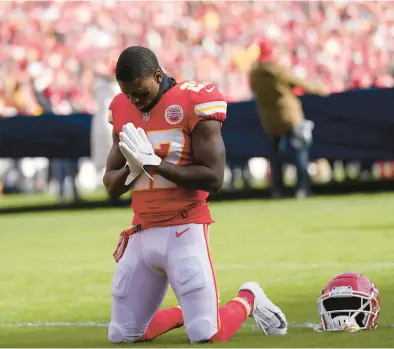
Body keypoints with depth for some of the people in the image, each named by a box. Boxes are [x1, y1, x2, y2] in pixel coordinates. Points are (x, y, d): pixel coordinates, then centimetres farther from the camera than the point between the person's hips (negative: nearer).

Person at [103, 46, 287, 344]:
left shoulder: (193, 103, -9)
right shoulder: (123, 110, 10)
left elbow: (213, 179, -15)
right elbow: (112, 185, 13)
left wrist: (153, 162, -18)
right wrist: (131, 169, -10)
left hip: (183, 230, -6)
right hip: (142, 233, 6)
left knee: (206, 336, -10)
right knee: (122, 336, 4)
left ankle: (249, 300, 20)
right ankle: (186, 314, 28)